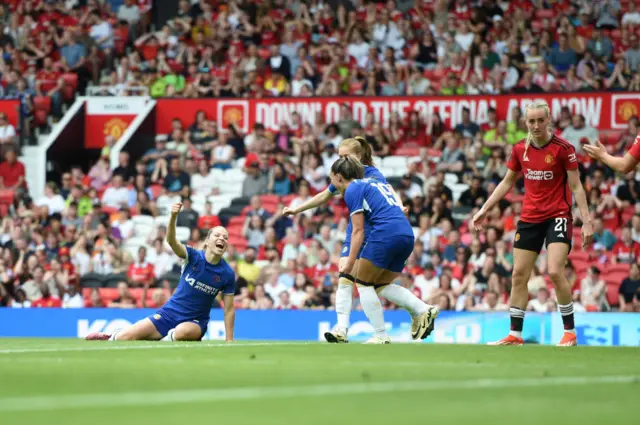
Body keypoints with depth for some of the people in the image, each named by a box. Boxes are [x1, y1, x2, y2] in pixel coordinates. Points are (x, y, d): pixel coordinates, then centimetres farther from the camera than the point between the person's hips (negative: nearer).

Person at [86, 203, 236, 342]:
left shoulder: (227, 273, -9)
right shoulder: (194, 256, -10)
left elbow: (229, 309, -2)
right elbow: (171, 241, -29)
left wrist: (229, 341, -8)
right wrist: (173, 216, -49)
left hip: (194, 322, -1)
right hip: (170, 313, 1)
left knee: (182, 332, -39)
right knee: (125, 337, -9)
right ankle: (110, 338, 27)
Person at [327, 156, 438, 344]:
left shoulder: (352, 190, 2)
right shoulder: (374, 183, 27)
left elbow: (358, 230, -4)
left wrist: (350, 262, -3)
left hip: (385, 234, -8)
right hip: (407, 235, 8)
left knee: (363, 283, 8)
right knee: (380, 285, 19)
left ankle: (381, 336, 2)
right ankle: (423, 310, 1)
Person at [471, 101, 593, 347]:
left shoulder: (563, 148, -10)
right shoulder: (520, 149, 3)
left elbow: (576, 187, -8)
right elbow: (507, 183, 16)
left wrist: (587, 221, -14)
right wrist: (484, 211, 13)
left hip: (557, 216, -5)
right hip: (529, 218, 5)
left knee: (555, 272, -19)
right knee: (519, 276, 4)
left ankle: (570, 332, -6)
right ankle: (515, 335, 13)